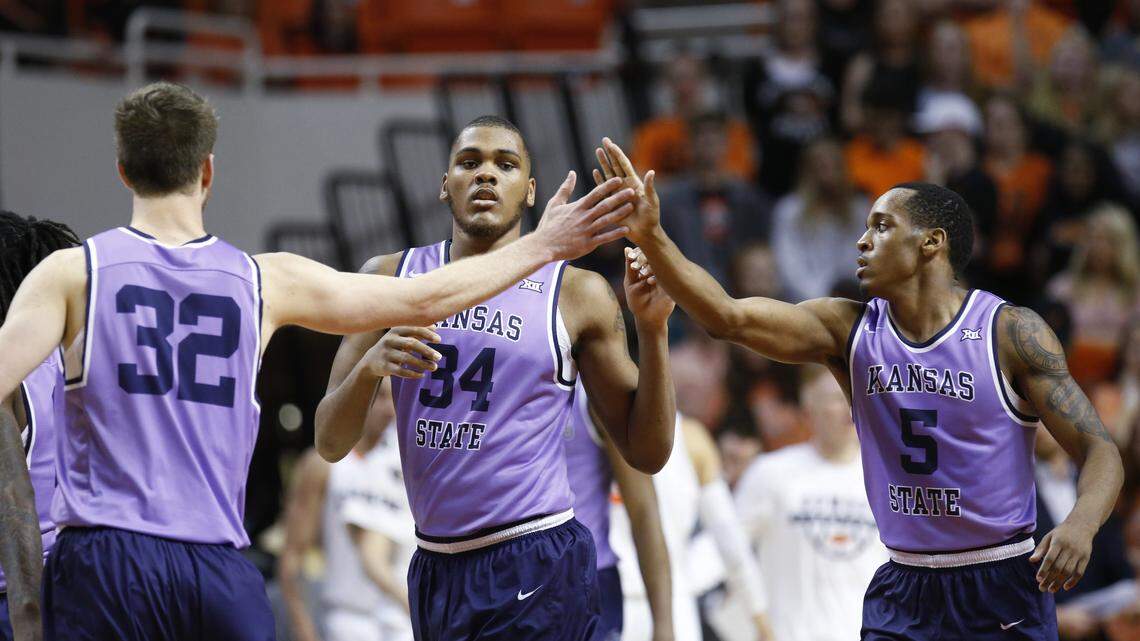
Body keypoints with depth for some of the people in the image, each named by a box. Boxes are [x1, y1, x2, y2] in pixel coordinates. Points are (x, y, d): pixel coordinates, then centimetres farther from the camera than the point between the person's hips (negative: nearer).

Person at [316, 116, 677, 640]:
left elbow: (647, 453, 3)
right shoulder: (392, 278, 7)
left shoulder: (576, 295, 1)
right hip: (434, 568, 4)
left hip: (534, 568, -4)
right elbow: (330, 444, 5)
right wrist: (370, 364, -15)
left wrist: (652, 329, -9)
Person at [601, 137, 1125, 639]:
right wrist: (650, 237, -23)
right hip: (903, 586, 3)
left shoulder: (1010, 333, -7)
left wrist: (1081, 522, -30)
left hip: (1003, 590, -3)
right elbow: (729, 317, -10)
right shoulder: (849, 330, 2)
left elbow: (1100, 449, -9)